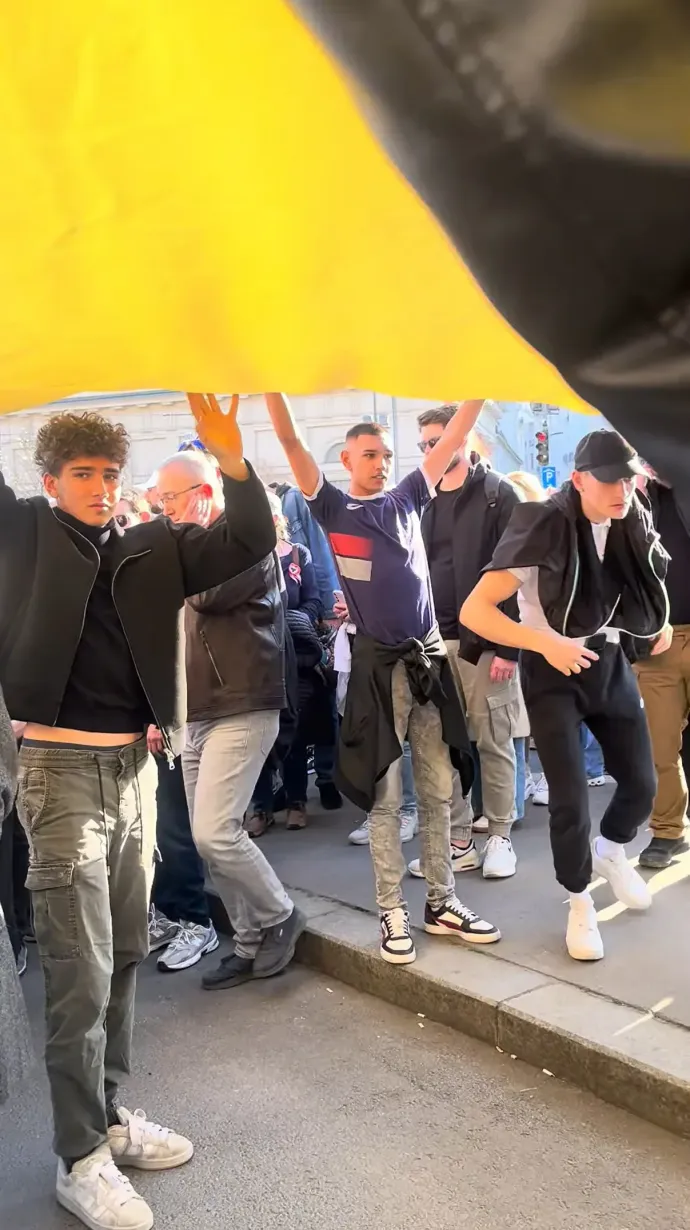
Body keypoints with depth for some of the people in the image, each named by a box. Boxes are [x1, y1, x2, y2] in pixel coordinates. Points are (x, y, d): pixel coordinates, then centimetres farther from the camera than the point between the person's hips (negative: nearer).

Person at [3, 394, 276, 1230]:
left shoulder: (152, 549, 7)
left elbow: (251, 542, 1)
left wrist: (231, 458, -13)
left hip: (134, 768, 5)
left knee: (124, 957, 16)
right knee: (80, 975, -1)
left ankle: (109, 1115, 33)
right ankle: (80, 1157, 16)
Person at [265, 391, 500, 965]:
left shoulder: (408, 498, 10)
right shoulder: (333, 508, 1)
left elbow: (455, 435, 9)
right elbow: (292, 442, -9)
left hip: (429, 656, 4)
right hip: (379, 663, -3)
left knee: (439, 790, 9)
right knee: (384, 796, 3)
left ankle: (442, 903, 21)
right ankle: (393, 911, 14)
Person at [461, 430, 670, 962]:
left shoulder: (634, 525, -3)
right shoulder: (545, 529, -21)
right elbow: (473, 611, -24)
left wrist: (660, 622, 2)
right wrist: (544, 643, -33)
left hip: (610, 661, 5)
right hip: (553, 669, -5)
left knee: (642, 783, 8)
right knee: (570, 795, -8)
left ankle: (611, 850, 41)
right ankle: (580, 903, 17)